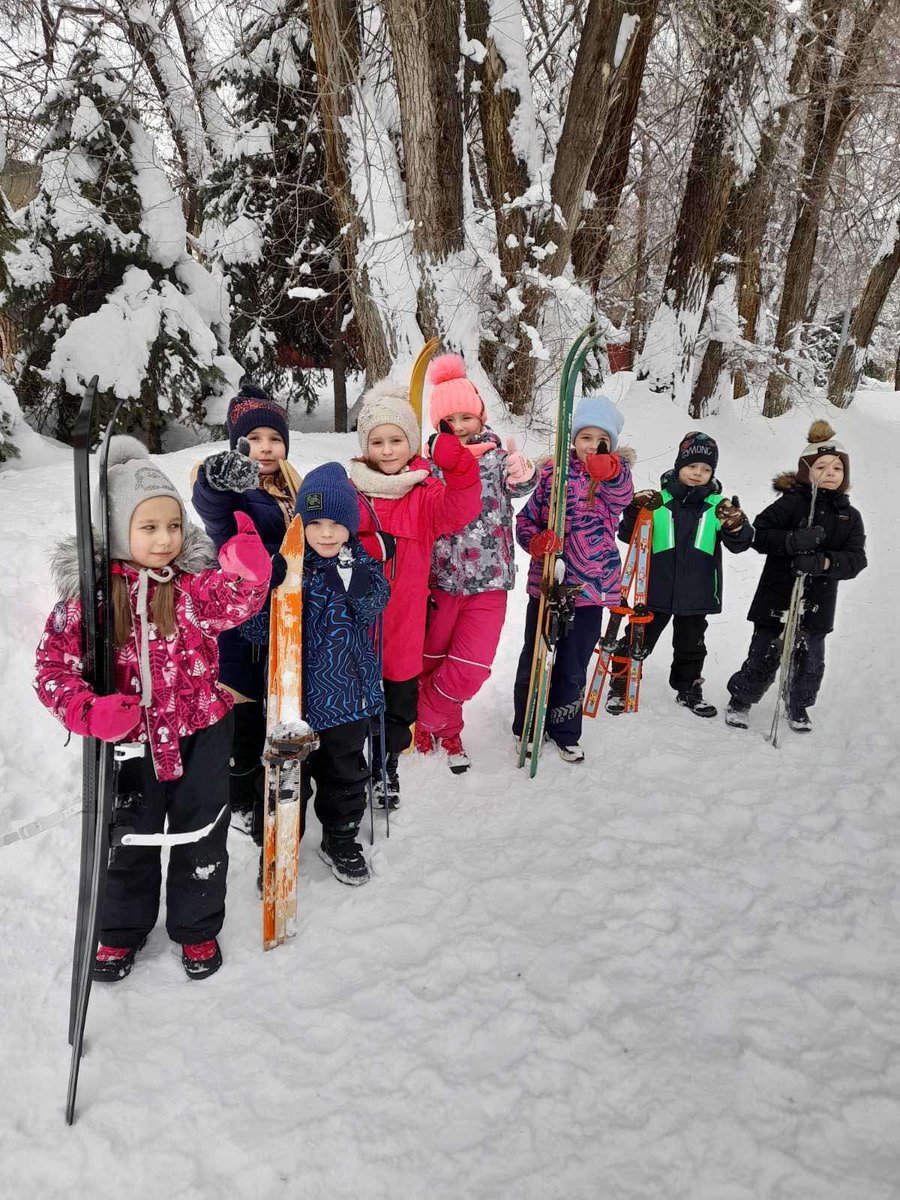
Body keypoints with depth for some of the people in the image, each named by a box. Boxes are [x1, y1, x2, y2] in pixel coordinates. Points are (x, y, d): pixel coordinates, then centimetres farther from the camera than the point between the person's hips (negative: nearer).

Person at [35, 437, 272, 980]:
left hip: (201, 732, 0)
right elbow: (54, 664, -9)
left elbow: (235, 601, -32)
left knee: (201, 835, 15)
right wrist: (88, 711, -26)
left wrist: (248, 569, -54)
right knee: (130, 838, 20)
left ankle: (197, 928, 39)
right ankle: (123, 930, 44)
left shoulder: (195, 582, -12)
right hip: (129, 737, 1)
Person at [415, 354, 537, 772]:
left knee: (471, 670, -2)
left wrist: (523, 476, -36)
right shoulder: (430, 462, -1)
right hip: (439, 581, 1)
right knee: (431, 662, 12)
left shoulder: (497, 456, 0)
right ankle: (445, 727, 37)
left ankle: (429, 718, 26)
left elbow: (518, 486, -14)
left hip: (488, 582, 0)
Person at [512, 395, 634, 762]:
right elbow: (525, 519, 5)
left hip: (591, 587, 0)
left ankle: (564, 733, 31)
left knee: (573, 668, 11)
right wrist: (535, 541, -18)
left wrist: (609, 471, -49)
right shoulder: (552, 472, 1)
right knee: (534, 660, 10)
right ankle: (526, 728, 29)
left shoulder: (617, 474, -1)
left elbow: (622, 494, -26)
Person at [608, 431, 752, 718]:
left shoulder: (718, 506, 0)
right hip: (657, 589, -2)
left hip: (697, 593, 3)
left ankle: (689, 689, 37)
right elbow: (627, 535, -5)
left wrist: (737, 525, -25)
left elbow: (739, 544, -4)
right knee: (639, 640, 7)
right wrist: (636, 510, -23)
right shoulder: (658, 501, -6)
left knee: (690, 644, 19)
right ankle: (620, 687, 21)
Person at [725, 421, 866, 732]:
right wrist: (793, 541, -28)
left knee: (810, 661, 14)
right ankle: (741, 699, 25)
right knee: (764, 657, 3)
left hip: (817, 603, 4)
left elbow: (856, 559, -4)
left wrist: (824, 562, -23)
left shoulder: (850, 516, 6)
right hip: (777, 597, -4)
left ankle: (799, 706, 38)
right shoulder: (791, 502, -7)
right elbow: (759, 534, -12)